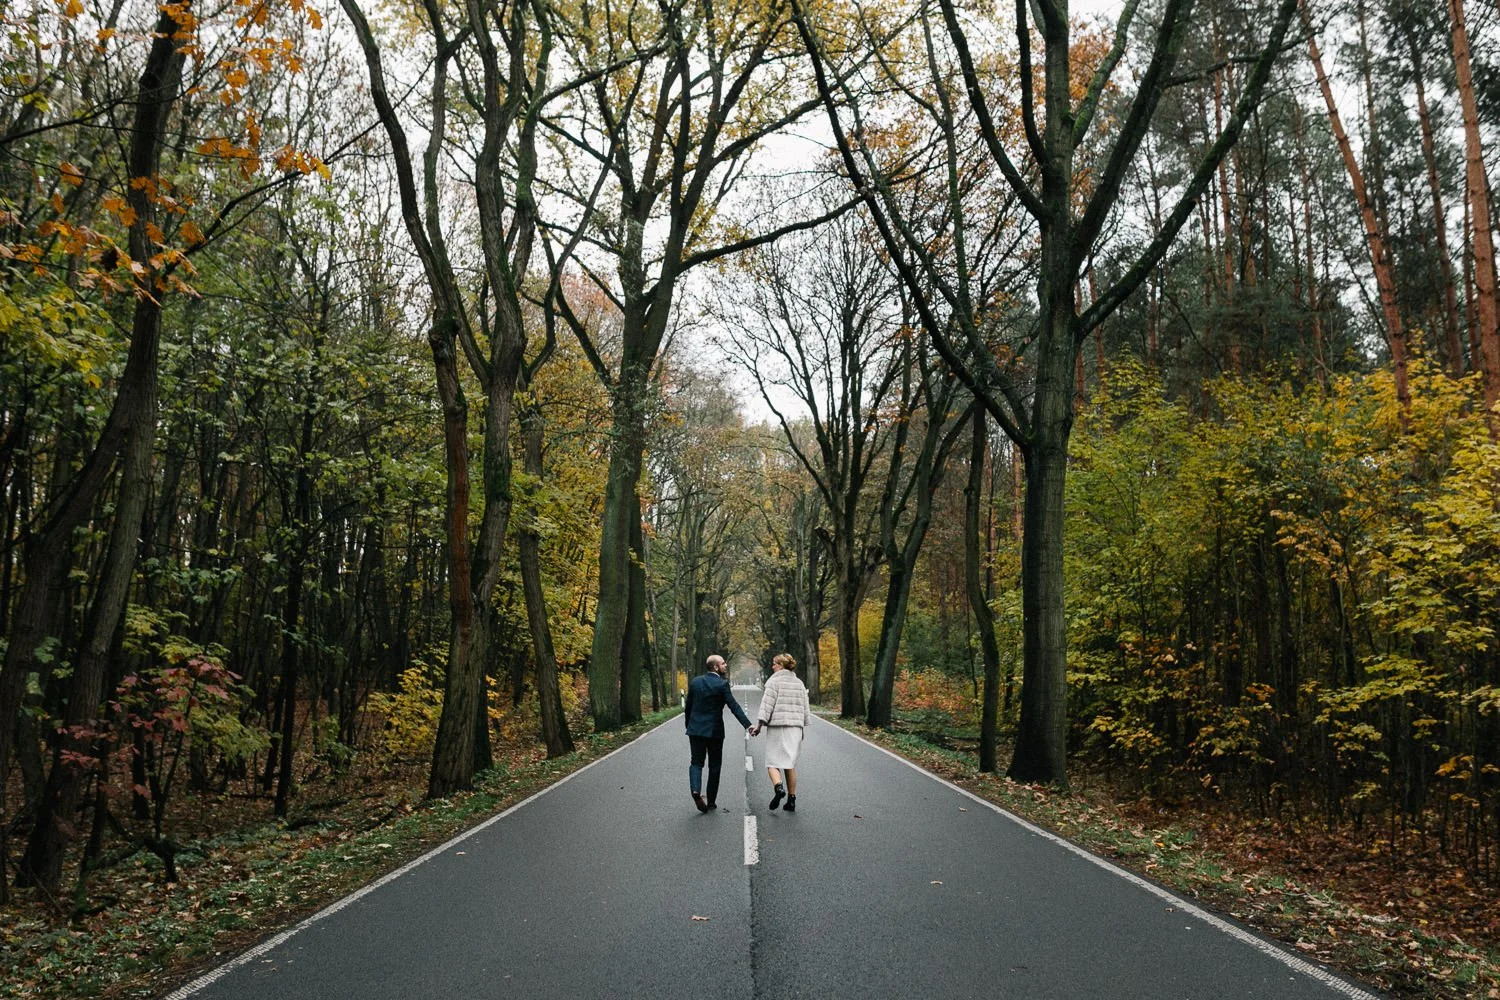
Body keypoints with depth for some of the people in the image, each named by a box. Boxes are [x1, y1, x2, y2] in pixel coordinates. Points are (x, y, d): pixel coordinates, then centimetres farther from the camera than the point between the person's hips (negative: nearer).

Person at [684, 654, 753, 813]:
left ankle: (695, 790, -19)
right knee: (714, 765, 9)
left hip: (695, 729, 4)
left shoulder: (695, 681, 5)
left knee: (696, 762, 7)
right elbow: (734, 706, -18)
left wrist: (688, 725, 21)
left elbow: (688, 706, 9)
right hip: (714, 731, -3)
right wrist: (748, 725, -20)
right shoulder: (722, 684, -11)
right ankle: (711, 801, 12)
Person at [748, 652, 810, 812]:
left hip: (777, 727, -5)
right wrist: (802, 727, 20)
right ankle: (791, 800, 11)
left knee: (772, 762, 1)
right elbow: (805, 707, 14)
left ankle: (778, 787, -25)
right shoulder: (799, 683, 13)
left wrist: (759, 724, -10)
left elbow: (767, 705, -11)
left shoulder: (774, 681, -5)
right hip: (795, 727, 5)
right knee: (790, 763, 11)